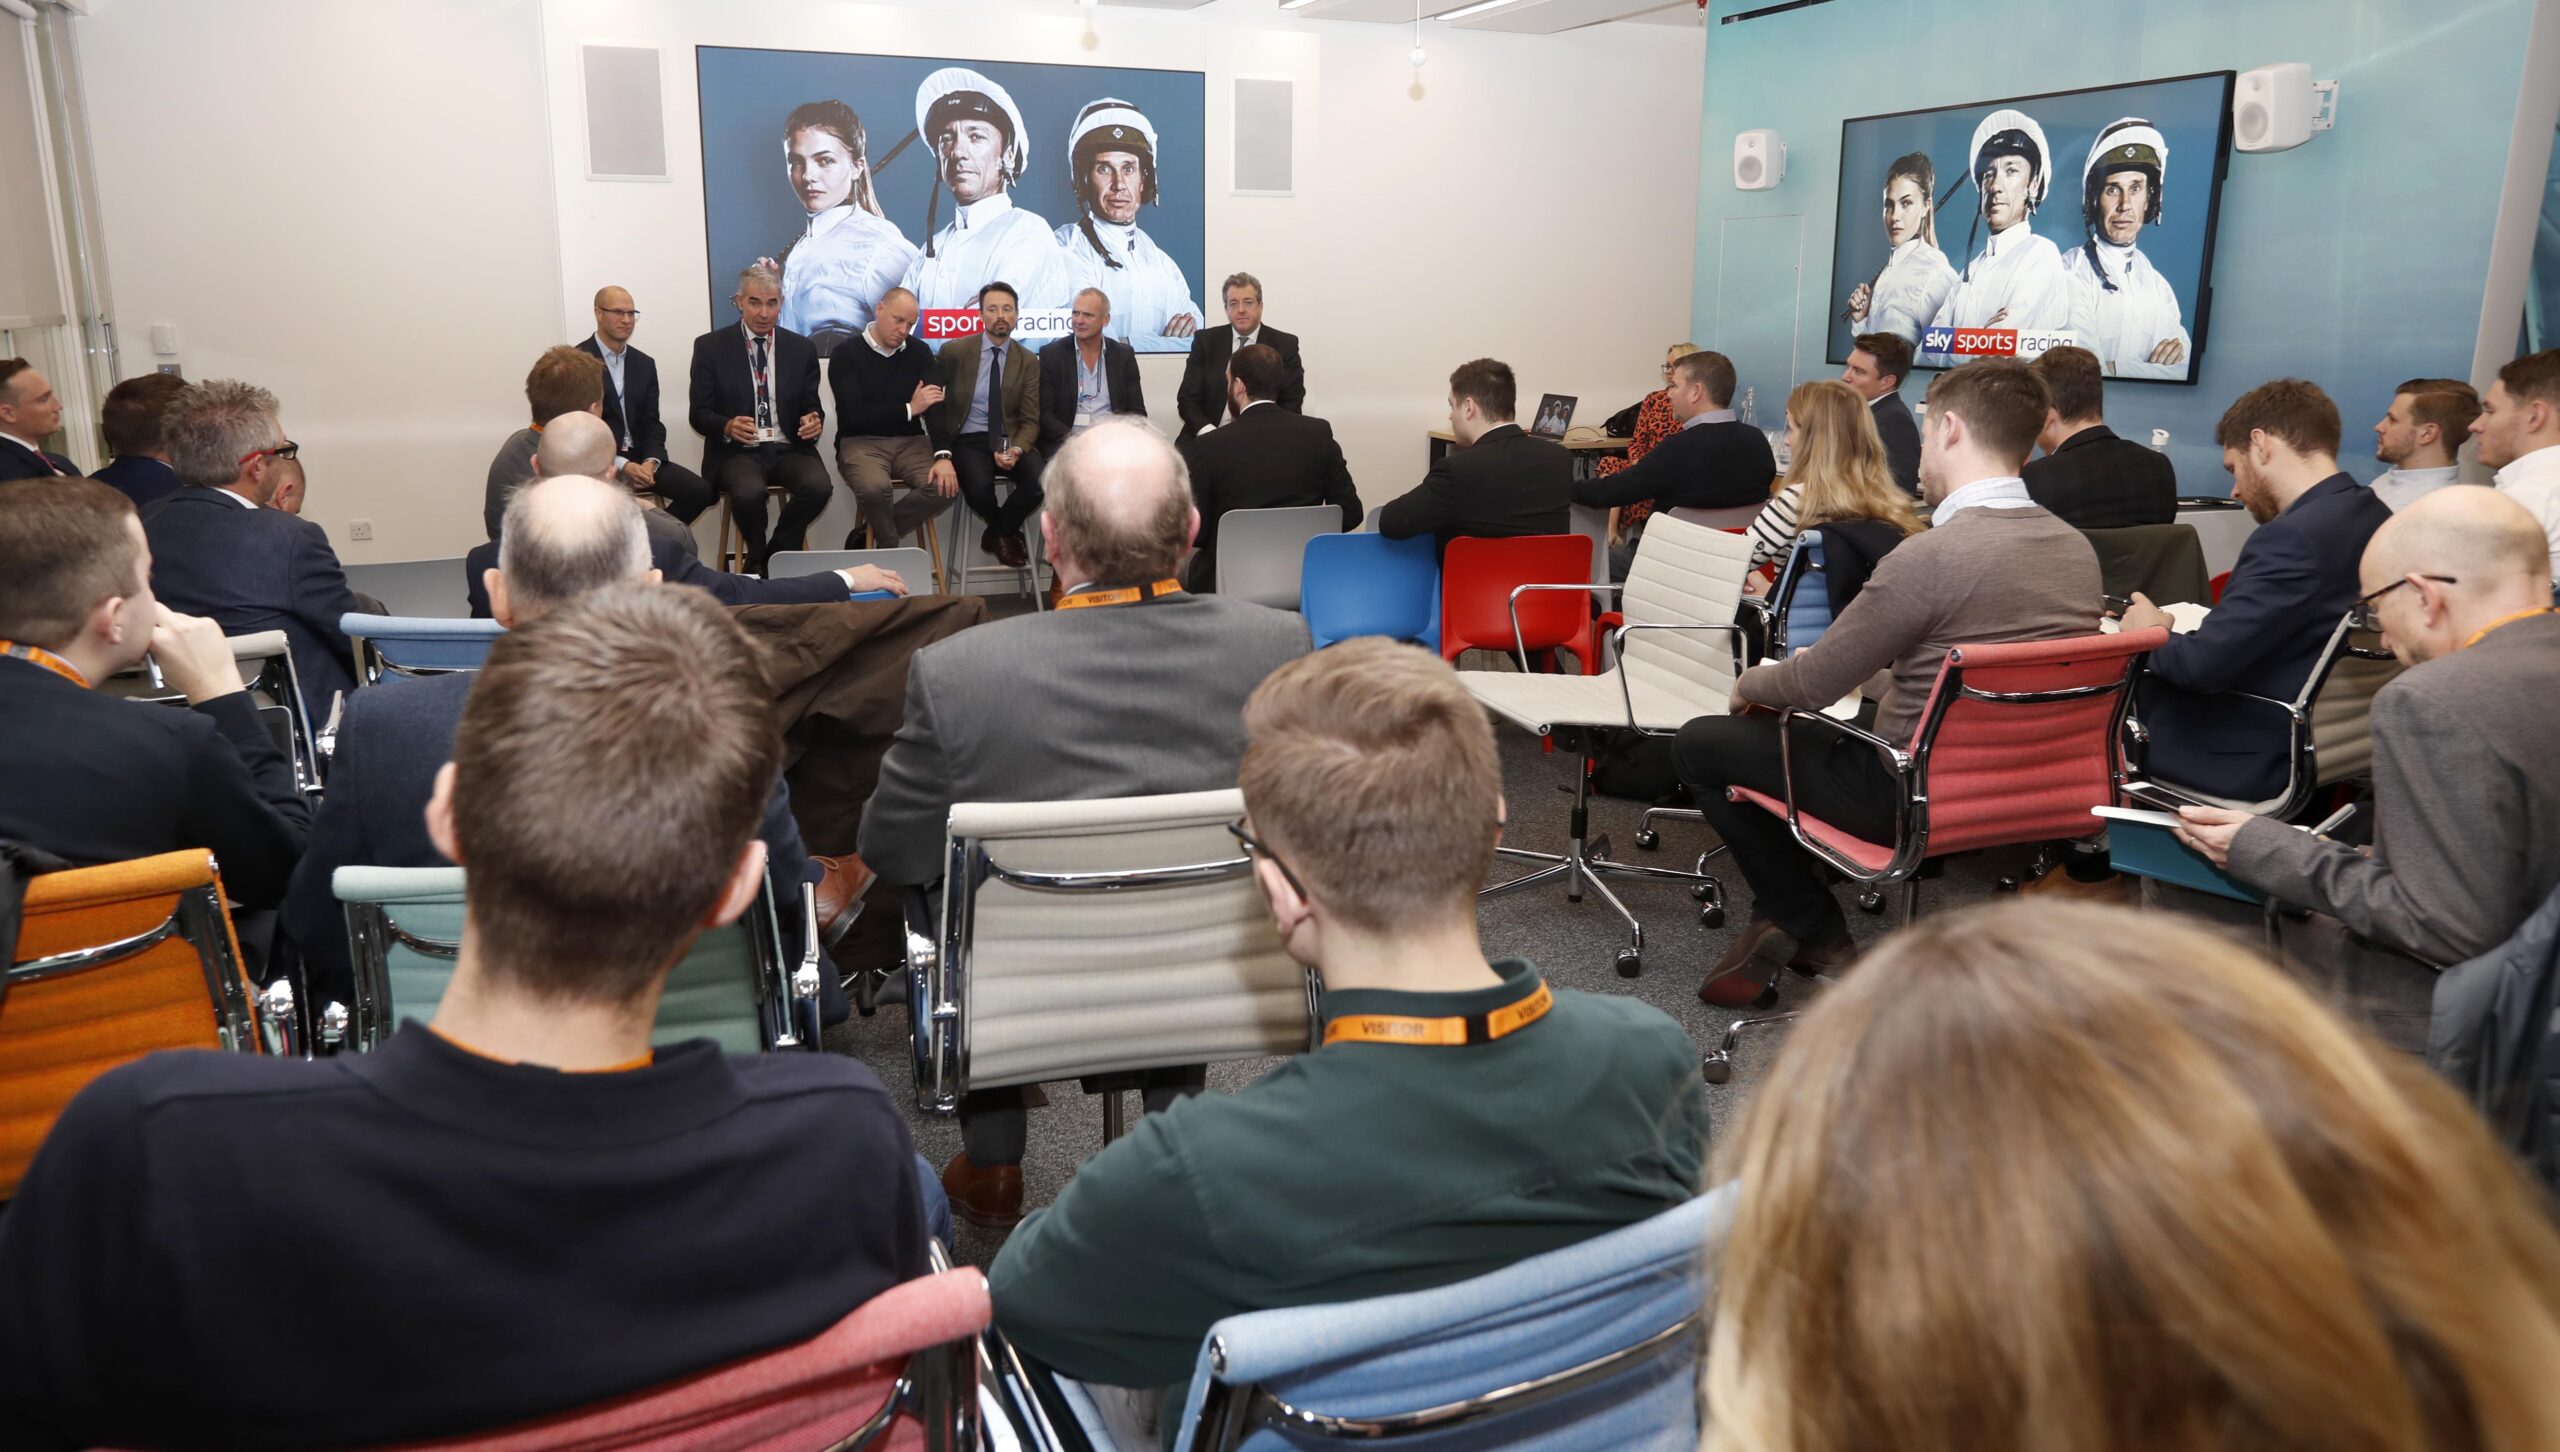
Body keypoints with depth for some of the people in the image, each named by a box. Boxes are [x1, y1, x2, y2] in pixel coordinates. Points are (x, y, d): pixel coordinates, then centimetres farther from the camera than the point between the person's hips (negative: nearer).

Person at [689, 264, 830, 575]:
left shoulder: (801, 348, 11)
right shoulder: (711, 347, 4)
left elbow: (812, 407, 14)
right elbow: (699, 413, 2)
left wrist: (814, 421, -13)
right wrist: (727, 426, -21)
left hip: (789, 448, 2)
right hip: (738, 451, -2)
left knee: (818, 486, -30)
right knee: (749, 492, -35)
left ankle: (775, 558, -6)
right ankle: (757, 560, -3)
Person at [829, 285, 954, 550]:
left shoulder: (919, 352, 7)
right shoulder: (846, 355, -3)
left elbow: (935, 407, -5)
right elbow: (853, 415, -15)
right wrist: (909, 409, -16)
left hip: (910, 442, 4)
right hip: (861, 442, -4)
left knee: (945, 486, -26)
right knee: (875, 488, -37)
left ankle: (867, 537, -9)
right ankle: (890, 547, -4)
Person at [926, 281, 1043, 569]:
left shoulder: (1029, 362, 5)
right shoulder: (953, 351, -1)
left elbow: (1030, 420, 1)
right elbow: (933, 404, -1)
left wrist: (1017, 449, -22)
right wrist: (942, 454, -16)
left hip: (1010, 439, 2)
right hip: (967, 440, -2)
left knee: (1040, 480, -29)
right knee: (979, 486, -34)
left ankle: (997, 533, 3)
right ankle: (1008, 532, 5)